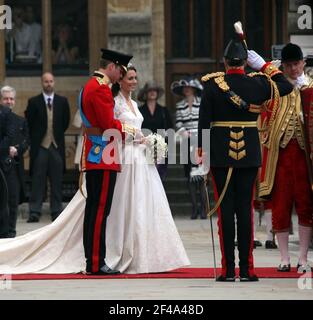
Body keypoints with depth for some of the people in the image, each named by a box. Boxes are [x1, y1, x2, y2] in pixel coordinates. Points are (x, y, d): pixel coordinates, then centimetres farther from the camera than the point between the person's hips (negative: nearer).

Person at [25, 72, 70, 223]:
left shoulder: (62, 101, 6)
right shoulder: (34, 102, 2)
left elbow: (65, 122, 13)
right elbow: (29, 123, 5)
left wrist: (58, 134, 12)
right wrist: (35, 138, 6)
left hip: (57, 146, 1)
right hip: (40, 146, -1)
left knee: (57, 181, 3)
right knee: (37, 180, -2)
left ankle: (56, 211, 8)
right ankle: (34, 212, 0)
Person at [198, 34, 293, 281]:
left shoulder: (212, 84, -5)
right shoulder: (257, 84, -3)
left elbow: (204, 120, -6)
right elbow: (286, 86, 14)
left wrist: (202, 151, 1)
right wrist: (263, 65, 13)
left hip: (221, 154, -1)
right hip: (249, 154, 1)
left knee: (225, 209, 1)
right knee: (246, 209, 4)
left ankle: (228, 270, -1)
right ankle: (247, 270, 2)